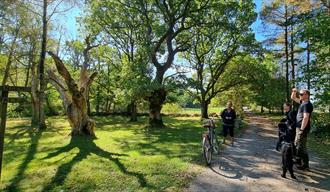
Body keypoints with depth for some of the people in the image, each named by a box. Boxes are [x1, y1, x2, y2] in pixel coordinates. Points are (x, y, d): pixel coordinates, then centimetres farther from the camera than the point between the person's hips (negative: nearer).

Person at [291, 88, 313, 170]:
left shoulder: (307, 104, -16)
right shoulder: (302, 102, 12)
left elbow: (306, 118, -24)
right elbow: (293, 98, 26)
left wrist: (302, 129, -25)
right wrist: (294, 92, 7)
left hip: (302, 128, -10)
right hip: (299, 127, 10)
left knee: (301, 146, -4)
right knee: (297, 145, 19)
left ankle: (305, 164, 7)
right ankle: (298, 160, 32)